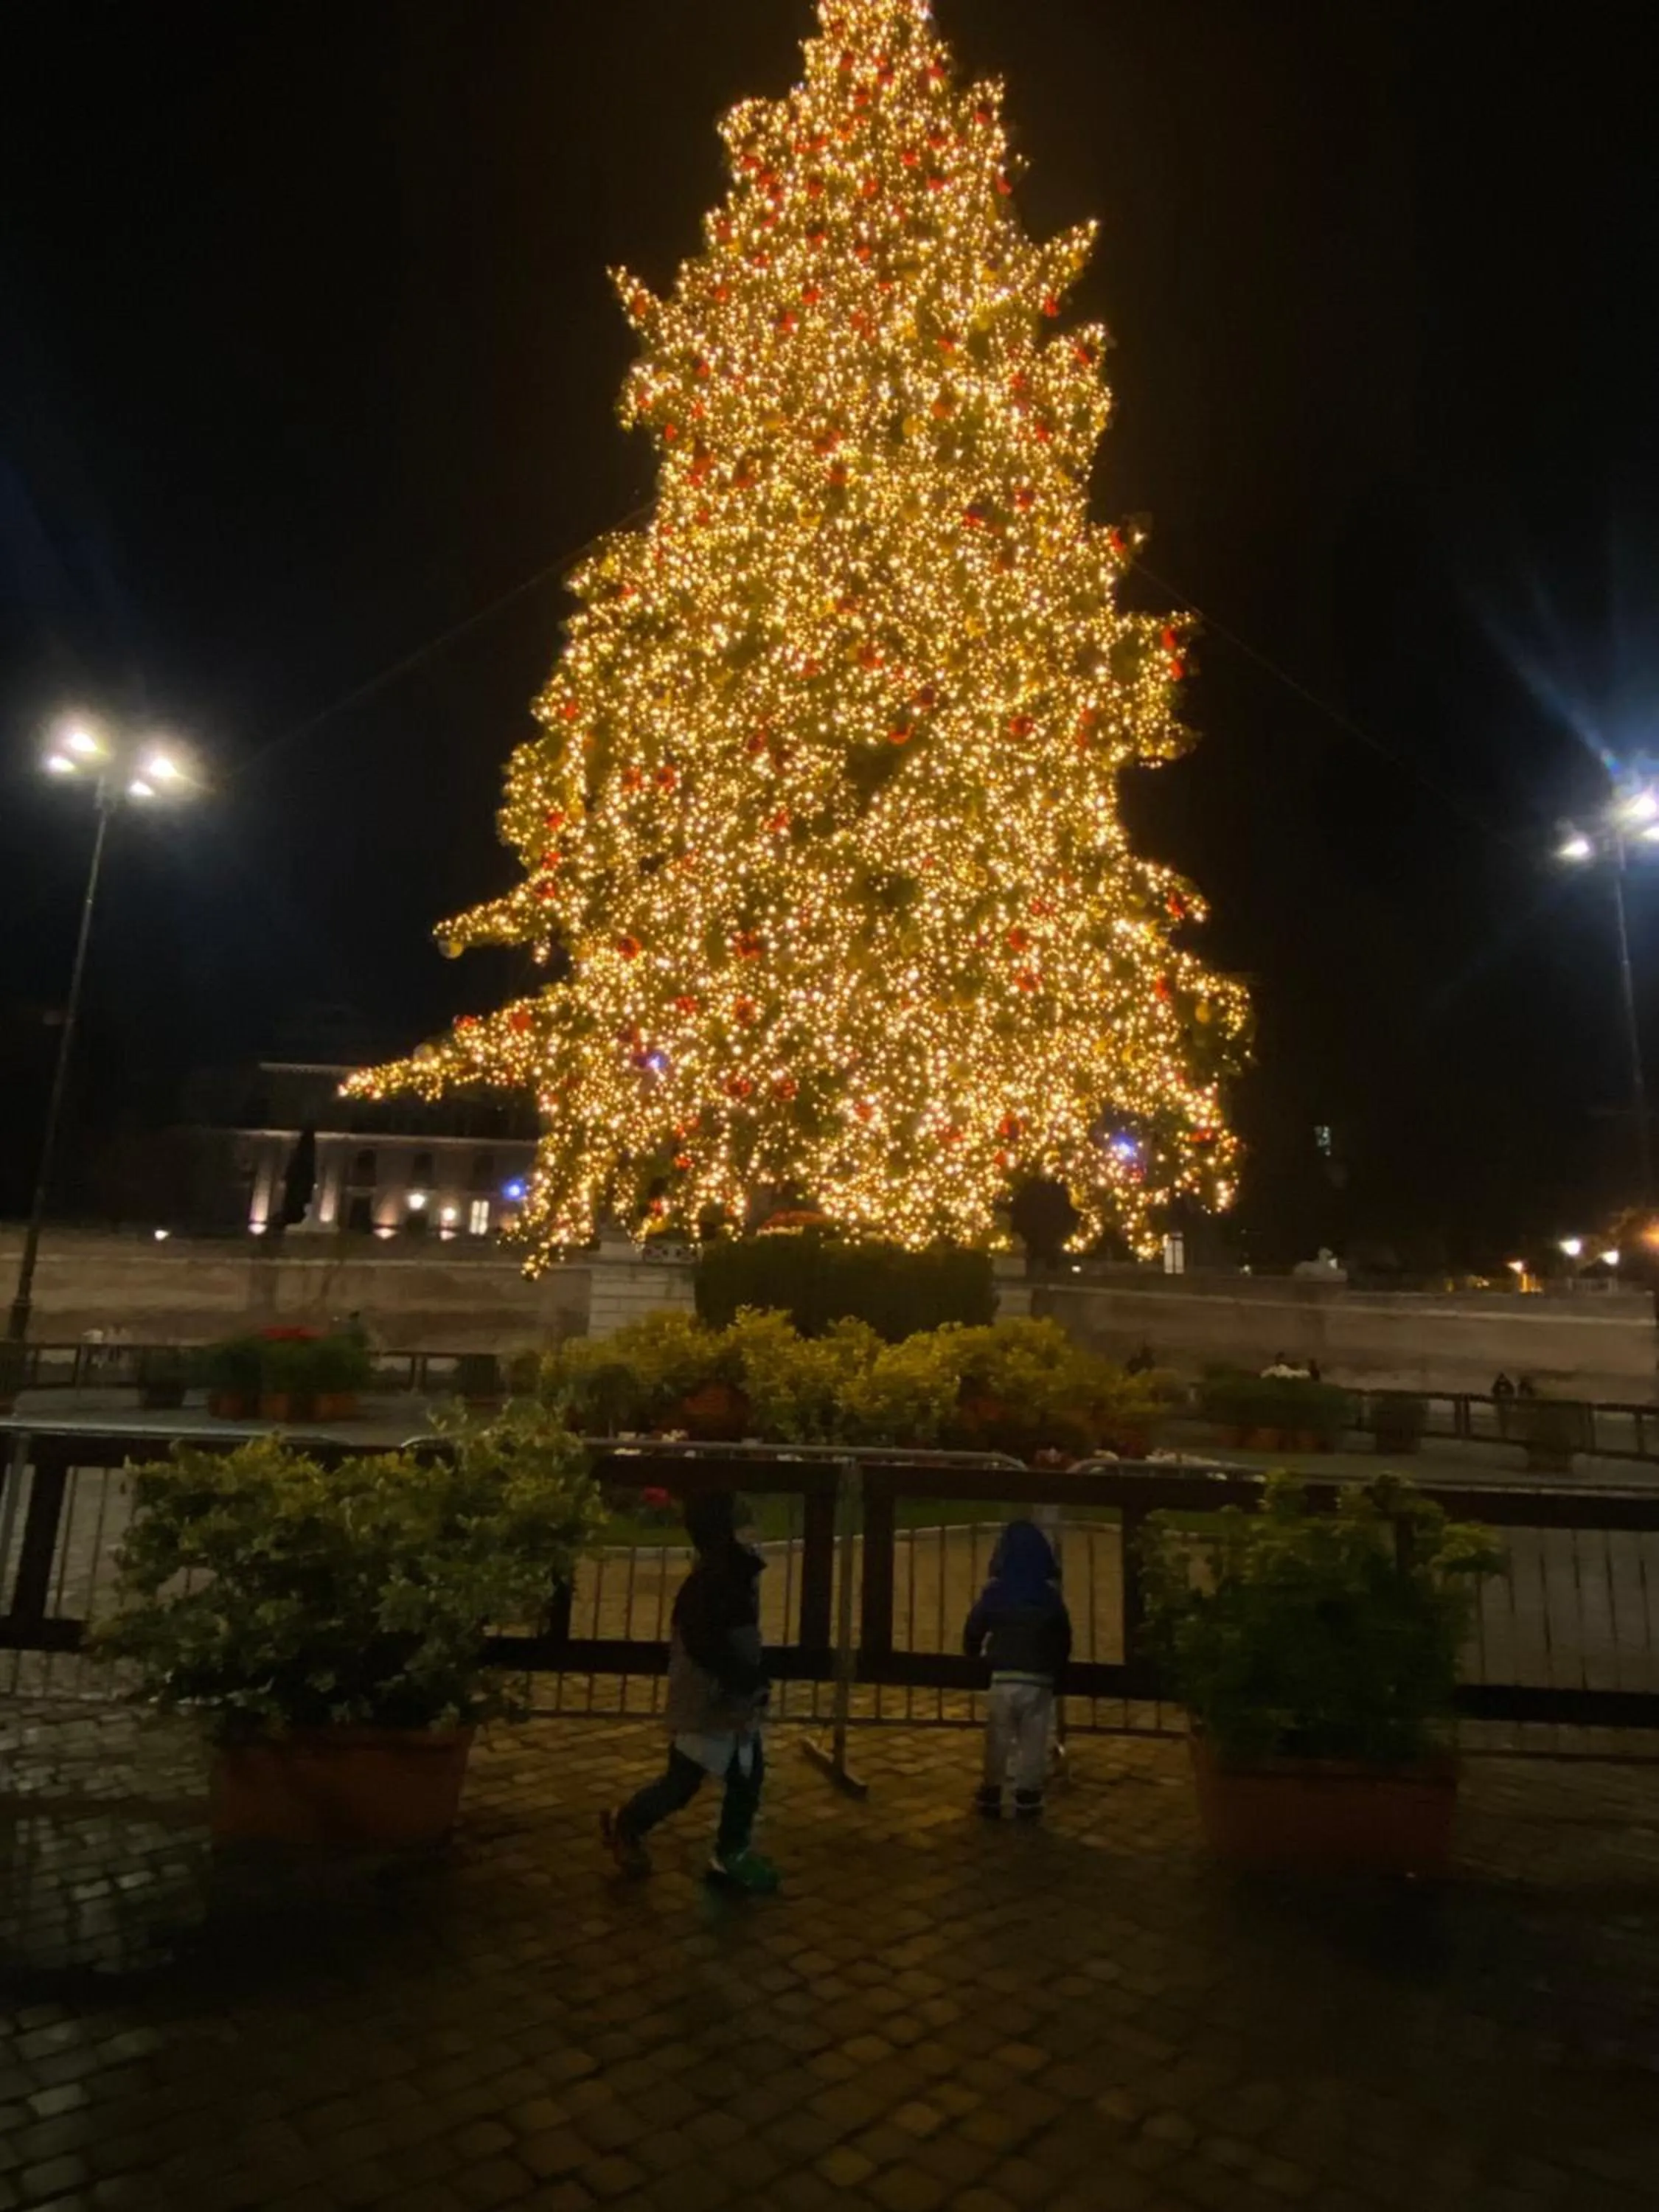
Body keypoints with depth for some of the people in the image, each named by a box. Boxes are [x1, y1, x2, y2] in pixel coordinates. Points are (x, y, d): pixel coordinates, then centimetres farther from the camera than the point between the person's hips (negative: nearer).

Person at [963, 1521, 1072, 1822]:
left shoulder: (994, 1593, -1)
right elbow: (1064, 1641, 9)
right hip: (1040, 1681, 0)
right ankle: (1027, 1803, 8)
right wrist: (1057, 1675, 22)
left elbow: (972, 1633, 3)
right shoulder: (1050, 1595, 3)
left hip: (1003, 1678, 0)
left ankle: (991, 1799, 15)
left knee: (997, 1742, 10)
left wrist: (975, 1656, 23)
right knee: (1033, 1743, 8)